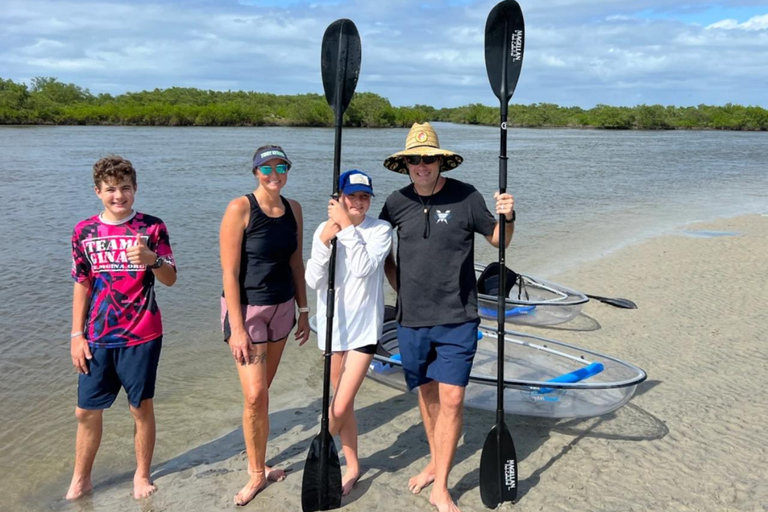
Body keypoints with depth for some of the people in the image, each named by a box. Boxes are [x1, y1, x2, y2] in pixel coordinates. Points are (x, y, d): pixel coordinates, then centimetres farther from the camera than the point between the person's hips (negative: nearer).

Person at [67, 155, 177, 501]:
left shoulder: (152, 227, -5)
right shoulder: (84, 231, 2)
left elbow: (170, 279, -7)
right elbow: (82, 286, 7)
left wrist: (151, 259, -28)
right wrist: (77, 335, 4)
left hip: (141, 336, -2)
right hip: (98, 338, 3)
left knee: (141, 408, 7)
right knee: (86, 411, 10)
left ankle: (142, 475, 26)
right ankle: (80, 480, 29)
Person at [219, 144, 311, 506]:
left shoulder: (293, 209, 4)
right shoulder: (240, 208, -13)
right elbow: (229, 272, -15)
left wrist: (303, 310, 10)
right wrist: (237, 328, -18)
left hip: (282, 308, 5)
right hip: (246, 308, -5)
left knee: (261, 390, 13)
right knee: (255, 395, -6)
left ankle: (259, 464, 27)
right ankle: (257, 474, 13)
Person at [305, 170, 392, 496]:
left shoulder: (380, 230, -8)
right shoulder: (324, 229, 0)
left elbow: (364, 268, -23)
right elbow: (313, 281, -6)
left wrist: (348, 226, -21)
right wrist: (324, 242, -19)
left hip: (363, 326, -3)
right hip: (332, 324, 3)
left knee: (341, 406, -8)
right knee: (343, 404, 14)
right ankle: (352, 468, 31)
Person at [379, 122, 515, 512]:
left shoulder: (466, 197, -7)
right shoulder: (397, 202, 2)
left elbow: (498, 240, 3)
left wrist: (507, 217, -17)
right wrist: (399, 286, 8)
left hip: (457, 319, -3)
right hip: (411, 319, 3)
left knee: (451, 398, -5)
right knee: (426, 393, 16)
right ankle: (434, 463, 38)